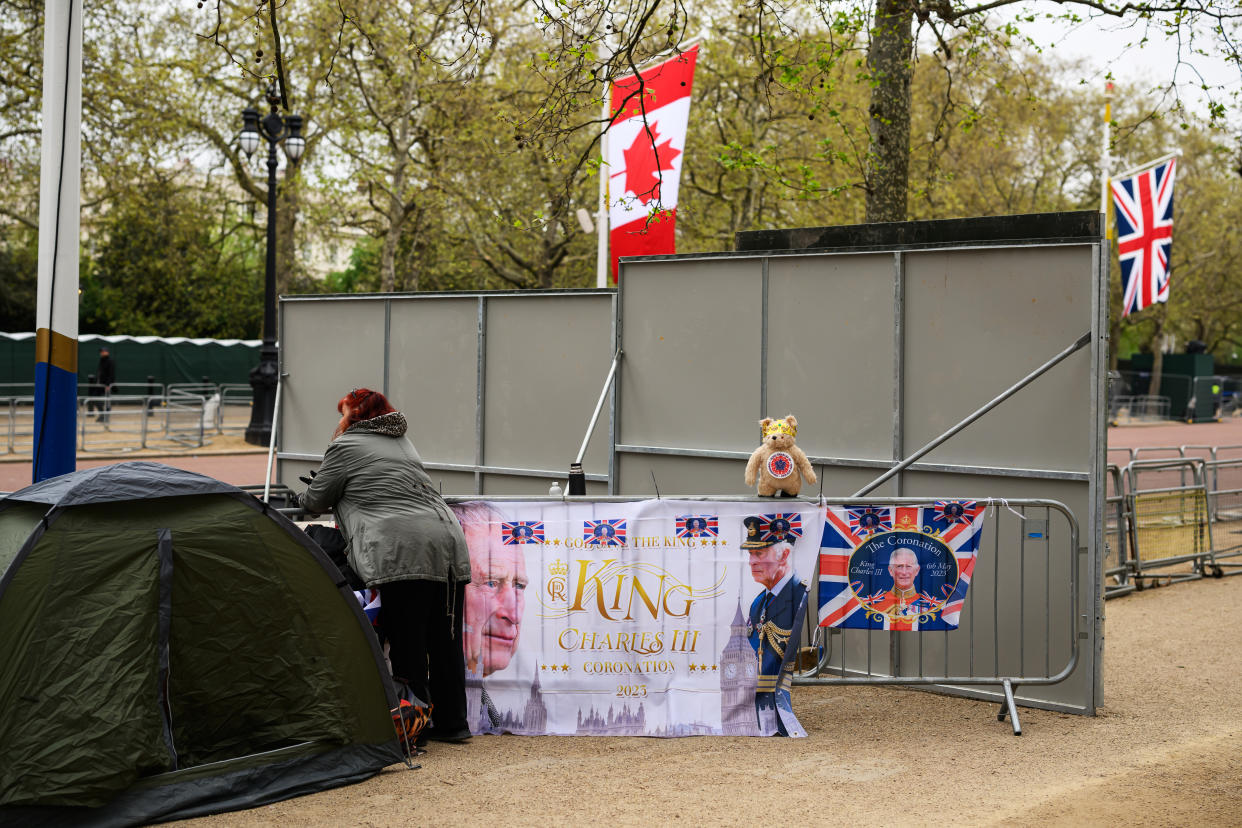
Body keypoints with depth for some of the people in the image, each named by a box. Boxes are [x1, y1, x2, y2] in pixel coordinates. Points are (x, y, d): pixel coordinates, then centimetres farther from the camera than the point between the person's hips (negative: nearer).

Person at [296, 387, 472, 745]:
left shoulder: (345, 446, 5)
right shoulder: (403, 443, 28)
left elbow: (316, 501, 12)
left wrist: (301, 497, 34)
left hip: (403, 551, -8)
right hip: (450, 546, 8)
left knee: (406, 645, -3)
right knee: (444, 642, 12)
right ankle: (452, 723, 18)